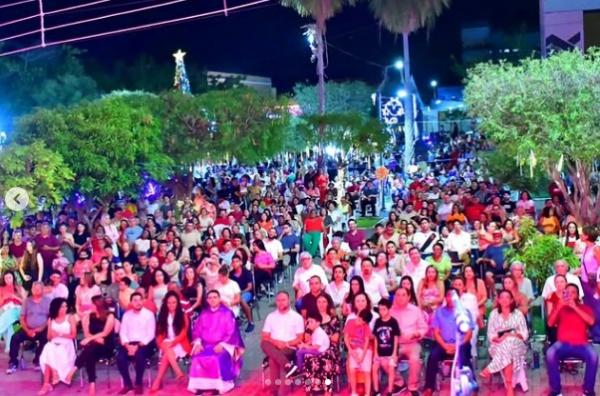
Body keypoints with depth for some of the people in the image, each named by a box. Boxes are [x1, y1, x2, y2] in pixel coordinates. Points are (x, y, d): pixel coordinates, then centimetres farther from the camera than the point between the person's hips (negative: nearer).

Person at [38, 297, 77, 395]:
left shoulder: (70, 318, 6)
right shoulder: (51, 319, 15)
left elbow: (73, 335, 0)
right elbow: (48, 337, 14)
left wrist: (60, 334, -12)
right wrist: (51, 335, -10)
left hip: (66, 344, -3)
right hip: (54, 344, 3)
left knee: (50, 355, -33)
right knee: (48, 352, -33)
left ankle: (47, 383, -27)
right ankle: (47, 383, -32)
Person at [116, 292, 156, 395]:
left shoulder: (149, 314, -1)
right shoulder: (126, 315, 11)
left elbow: (150, 334, -7)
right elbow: (122, 333, 6)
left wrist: (138, 346, -18)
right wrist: (127, 345, -13)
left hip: (144, 343, -3)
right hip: (129, 343, 3)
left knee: (139, 355, -35)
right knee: (120, 357, -26)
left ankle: (138, 384, -16)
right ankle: (127, 383, -7)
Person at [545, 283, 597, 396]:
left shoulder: (585, 308, 16)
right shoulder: (560, 308, 18)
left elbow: (591, 322, -4)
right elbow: (550, 323, 5)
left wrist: (575, 307, -8)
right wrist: (559, 307, -7)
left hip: (580, 344, 0)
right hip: (562, 344, 0)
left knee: (593, 355, -34)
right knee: (550, 353, -33)